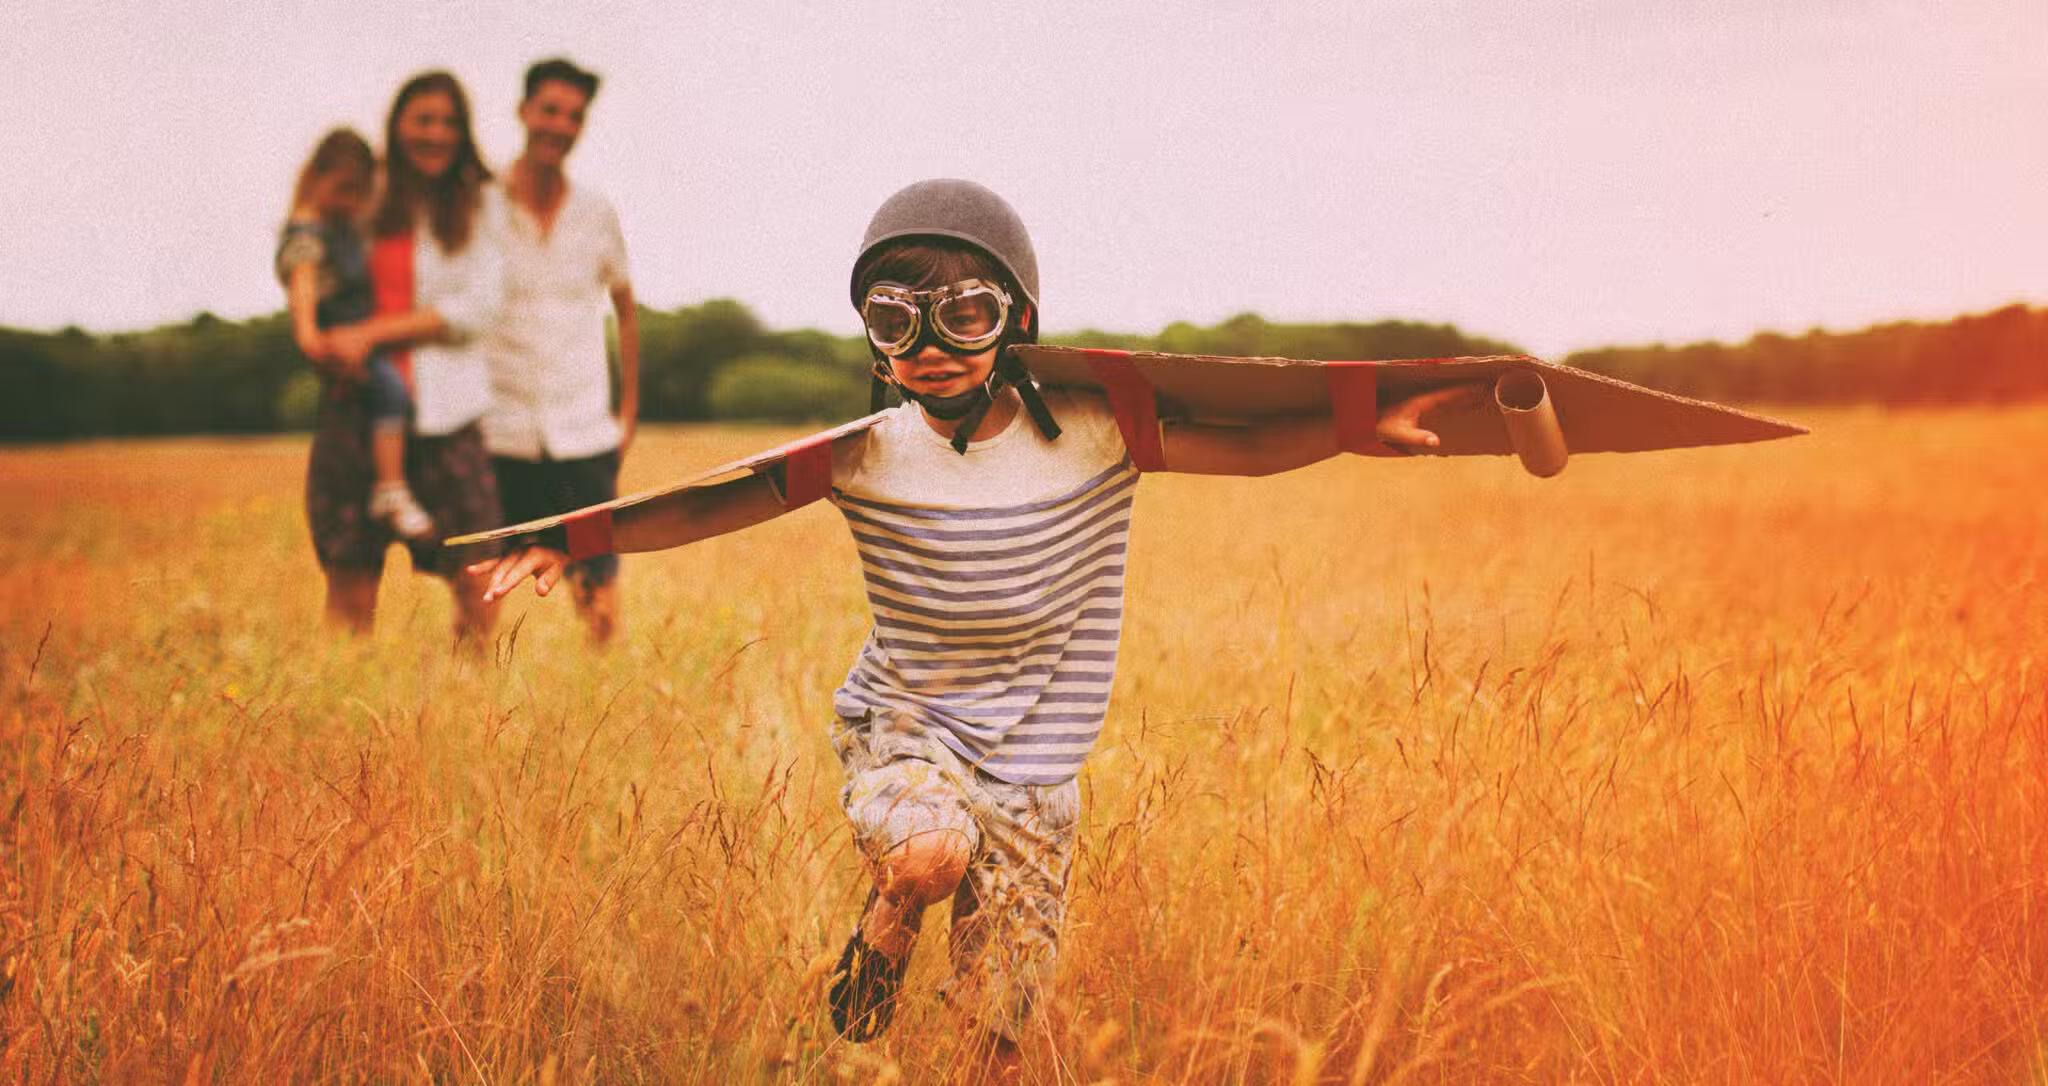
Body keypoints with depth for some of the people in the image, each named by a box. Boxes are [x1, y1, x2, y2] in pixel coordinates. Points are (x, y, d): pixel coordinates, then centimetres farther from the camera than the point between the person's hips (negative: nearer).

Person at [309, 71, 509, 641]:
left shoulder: (480, 204, 6)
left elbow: (479, 305, -5)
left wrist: (371, 333, -10)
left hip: (444, 410, -2)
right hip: (356, 406, 2)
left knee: (477, 583, -5)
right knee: (350, 588, 0)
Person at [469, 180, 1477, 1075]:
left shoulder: (1087, 434, -11)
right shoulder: (865, 456, -10)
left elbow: (1250, 447, -7)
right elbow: (707, 507, -6)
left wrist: (1366, 425, -24)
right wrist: (568, 539, -16)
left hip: (1029, 767, 1)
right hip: (901, 725, -1)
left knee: (999, 1032, 4)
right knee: (930, 852, -34)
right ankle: (882, 933, 2)